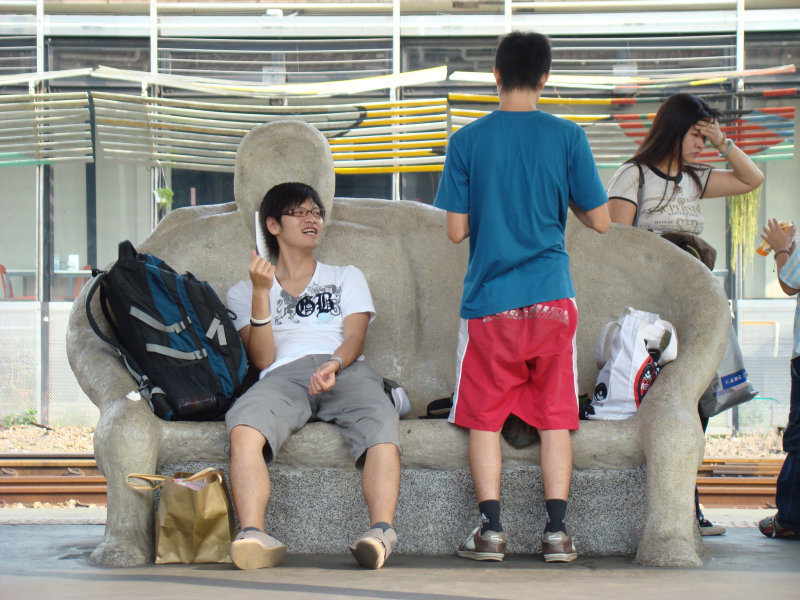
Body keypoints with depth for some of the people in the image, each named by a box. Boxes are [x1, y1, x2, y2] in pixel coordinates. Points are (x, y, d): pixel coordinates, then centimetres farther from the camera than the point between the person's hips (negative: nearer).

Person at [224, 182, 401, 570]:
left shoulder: (347, 278, 32)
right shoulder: (243, 293, 27)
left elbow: (354, 338, 12)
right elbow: (263, 359, 10)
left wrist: (334, 363, -13)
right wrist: (261, 293, -2)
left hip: (345, 370, 1)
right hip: (283, 376, -1)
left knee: (381, 427, -36)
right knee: (244, 428, -38)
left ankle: (381, 531, -52)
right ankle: (253, 536, -51)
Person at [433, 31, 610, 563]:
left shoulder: (467, 141, -2)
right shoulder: (568, 137, -2)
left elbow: (456, 230, -1)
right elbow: (601, 221, 2)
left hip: (489, 299, 0)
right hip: (551, 296, 1)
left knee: (485, 418, 8)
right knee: (555, 417, 6)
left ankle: (491, 530, 4)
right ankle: (557, 530, 4)